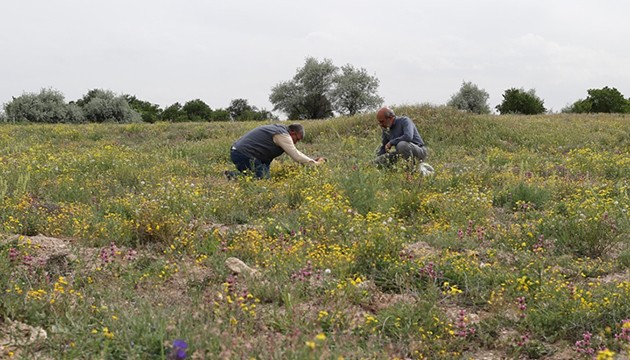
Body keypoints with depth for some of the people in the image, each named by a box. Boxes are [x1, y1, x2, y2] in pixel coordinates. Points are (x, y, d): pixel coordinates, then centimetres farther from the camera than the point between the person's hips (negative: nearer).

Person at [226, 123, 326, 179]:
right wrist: (315, 163, -5)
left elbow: (294, 152, 25)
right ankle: (235, 176, -14)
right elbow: (296, 156, -14)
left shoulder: (279, 129, 19)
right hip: (243, 154, -11)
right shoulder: (283, 135, -13)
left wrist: (312, 160, 19)